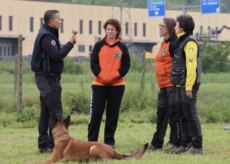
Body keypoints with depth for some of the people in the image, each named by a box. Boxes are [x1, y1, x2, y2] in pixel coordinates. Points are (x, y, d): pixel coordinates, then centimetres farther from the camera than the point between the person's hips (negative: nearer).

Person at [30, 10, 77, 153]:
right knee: (56, 111, -11)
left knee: (46, 112, 11)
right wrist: (70, 44, -13)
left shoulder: (49, 34, 17)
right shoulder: (46, 36, -15)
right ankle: (54, 144, -12)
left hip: (47, 78, 10)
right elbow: (56, 55, -22)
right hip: (48, 77, -10)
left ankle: (43, 144, 14)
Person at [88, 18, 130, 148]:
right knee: (96, 112, -3)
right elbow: (93, 63, 0)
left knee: (113, 113, 4)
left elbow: (126, 65, 0)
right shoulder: (99, 46, 4)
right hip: (99, 84, 0)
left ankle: (109, 141, 11)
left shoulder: (122, 47, 4)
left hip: (117, 85, 1)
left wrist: (115, 74, -14)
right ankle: (91, 140, 2)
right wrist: (100, 74, -15)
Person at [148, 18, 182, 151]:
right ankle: (157, 143, 21)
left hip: (172, 84, -10)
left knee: (174, 114, -6)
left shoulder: (174, 44, -13)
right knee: (161, 114, 14)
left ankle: (177, 143, -1)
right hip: (163, 85, 10)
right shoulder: (164, 43, 16)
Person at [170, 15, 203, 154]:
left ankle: (197, 146, -6)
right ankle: (186, 144, 19)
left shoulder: (190, 42, -14)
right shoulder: (182, 41, 17)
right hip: (181, 85, 10)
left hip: (188, 85, -10)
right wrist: (183, 85, 15)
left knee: (190, 114, -8)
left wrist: (189, 86, -24)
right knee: (183, 115, 13)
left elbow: (191, 65, -21)